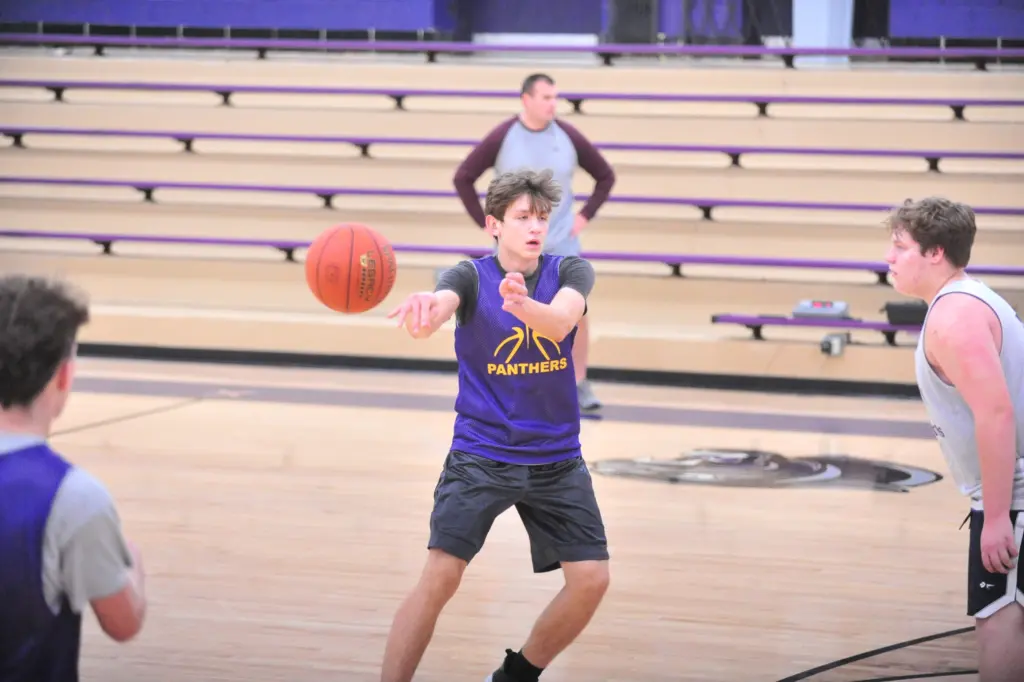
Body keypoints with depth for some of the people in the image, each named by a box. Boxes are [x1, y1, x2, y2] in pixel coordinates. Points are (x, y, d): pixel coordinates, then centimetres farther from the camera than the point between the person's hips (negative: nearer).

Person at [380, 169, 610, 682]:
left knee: (591, 579, -2)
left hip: (557, 458, 3)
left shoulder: (571, 272, -3)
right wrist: (425, 310, -56)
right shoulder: (471, 276, -7)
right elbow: (442, 302, -31)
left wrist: (524, 306, -49)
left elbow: (560, 321, -25)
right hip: (480, 453, -3)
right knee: (440, 576, -16)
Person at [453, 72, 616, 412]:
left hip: (561, 244, 1)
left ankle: (580, 384, 7)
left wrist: (585, 215, 0)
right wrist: (485, 222, -5)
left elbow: (605, 176, 9)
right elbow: (463, 178, -1)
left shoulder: (568, 136, -3)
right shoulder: (502, 138, -8)